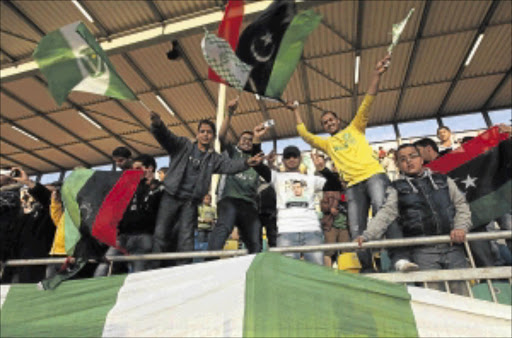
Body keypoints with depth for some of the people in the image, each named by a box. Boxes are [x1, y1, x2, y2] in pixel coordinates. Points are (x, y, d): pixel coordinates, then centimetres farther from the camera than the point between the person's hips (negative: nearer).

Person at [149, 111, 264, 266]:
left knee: (186, 238, 0)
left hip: (190, 202, 1)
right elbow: (165, 136, -7)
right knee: (161, 233, -1)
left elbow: (230, 165, -2)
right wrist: (157, 124, -31)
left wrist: (246, 162, -23)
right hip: (171, 196, -1)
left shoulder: (214, 158, 11)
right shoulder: (183, 146, 6)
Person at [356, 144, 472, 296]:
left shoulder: (443, 180, 18)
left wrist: (461, 227, -3)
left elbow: (461, 205, 16)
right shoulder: (397, 188, 9)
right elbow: (386, 214, -1)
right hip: (423, 250, -2)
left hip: (453, 245, 2)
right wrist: (367, 235, -16)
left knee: (462, 290, 3)